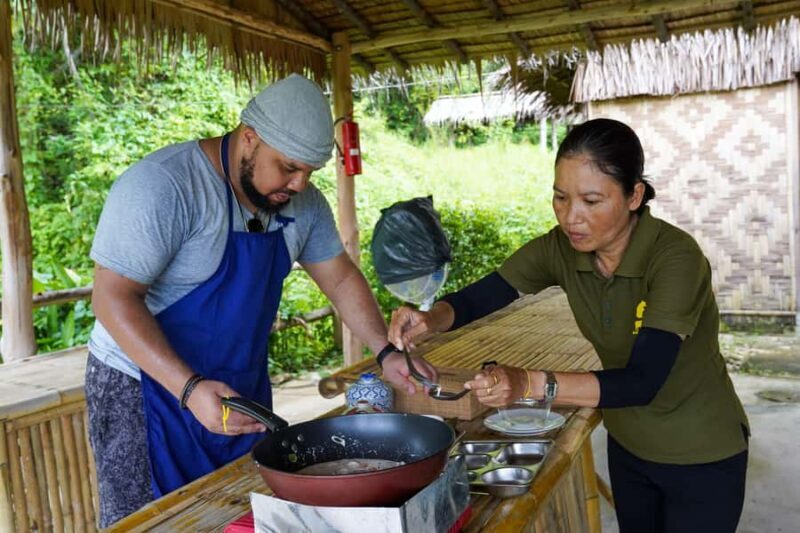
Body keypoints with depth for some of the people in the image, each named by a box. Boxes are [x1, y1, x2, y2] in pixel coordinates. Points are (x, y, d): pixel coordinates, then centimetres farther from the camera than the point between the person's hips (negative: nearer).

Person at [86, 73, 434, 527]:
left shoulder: (301, 201, -2)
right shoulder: (164, 186, -23)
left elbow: (341, 278, 6)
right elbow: (113, 297, -25)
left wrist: (386, 353, -6)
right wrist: (190, 388, -34)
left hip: (244, 387, 6)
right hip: (149, 389, -6)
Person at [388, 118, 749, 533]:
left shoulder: (675, 257, -29)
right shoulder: (560, 250, -14)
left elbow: (642, 382, -35)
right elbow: (475, 300, -11)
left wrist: (530, 383, -47)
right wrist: (429, 320, -32)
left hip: (701, 459, -4)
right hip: (627, 447, 5)